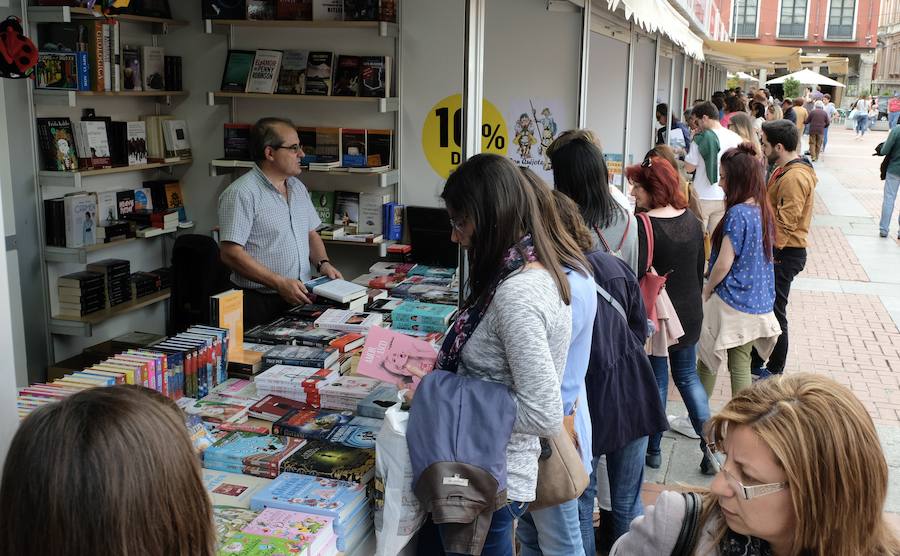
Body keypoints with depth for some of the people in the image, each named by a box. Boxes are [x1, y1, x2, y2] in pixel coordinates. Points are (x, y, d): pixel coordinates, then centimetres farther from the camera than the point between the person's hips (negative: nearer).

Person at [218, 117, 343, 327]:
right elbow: (231, 253, -16)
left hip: (301, 298, 6)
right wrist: (280, 283, -19)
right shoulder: (241, 194, -10)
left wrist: (323, 263, 4)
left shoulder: (298, 187, 16)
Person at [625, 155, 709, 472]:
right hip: (690, 312, 5)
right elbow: (701, 267, 10)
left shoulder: (644, 226, -20)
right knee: (688, 375, 19)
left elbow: (636, 275, -23)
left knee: (655, 380, 8)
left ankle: (653, 450, 21)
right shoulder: (691, 220, 1)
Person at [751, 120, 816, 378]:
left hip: (784, 254, -10)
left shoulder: (794, 177, -22)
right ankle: (756, 362, 30)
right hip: (779, 250, 10)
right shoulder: (786, 169, 11)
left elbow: (785, 224, -25)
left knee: (773, 312, 1)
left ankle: (774, 372, 14)